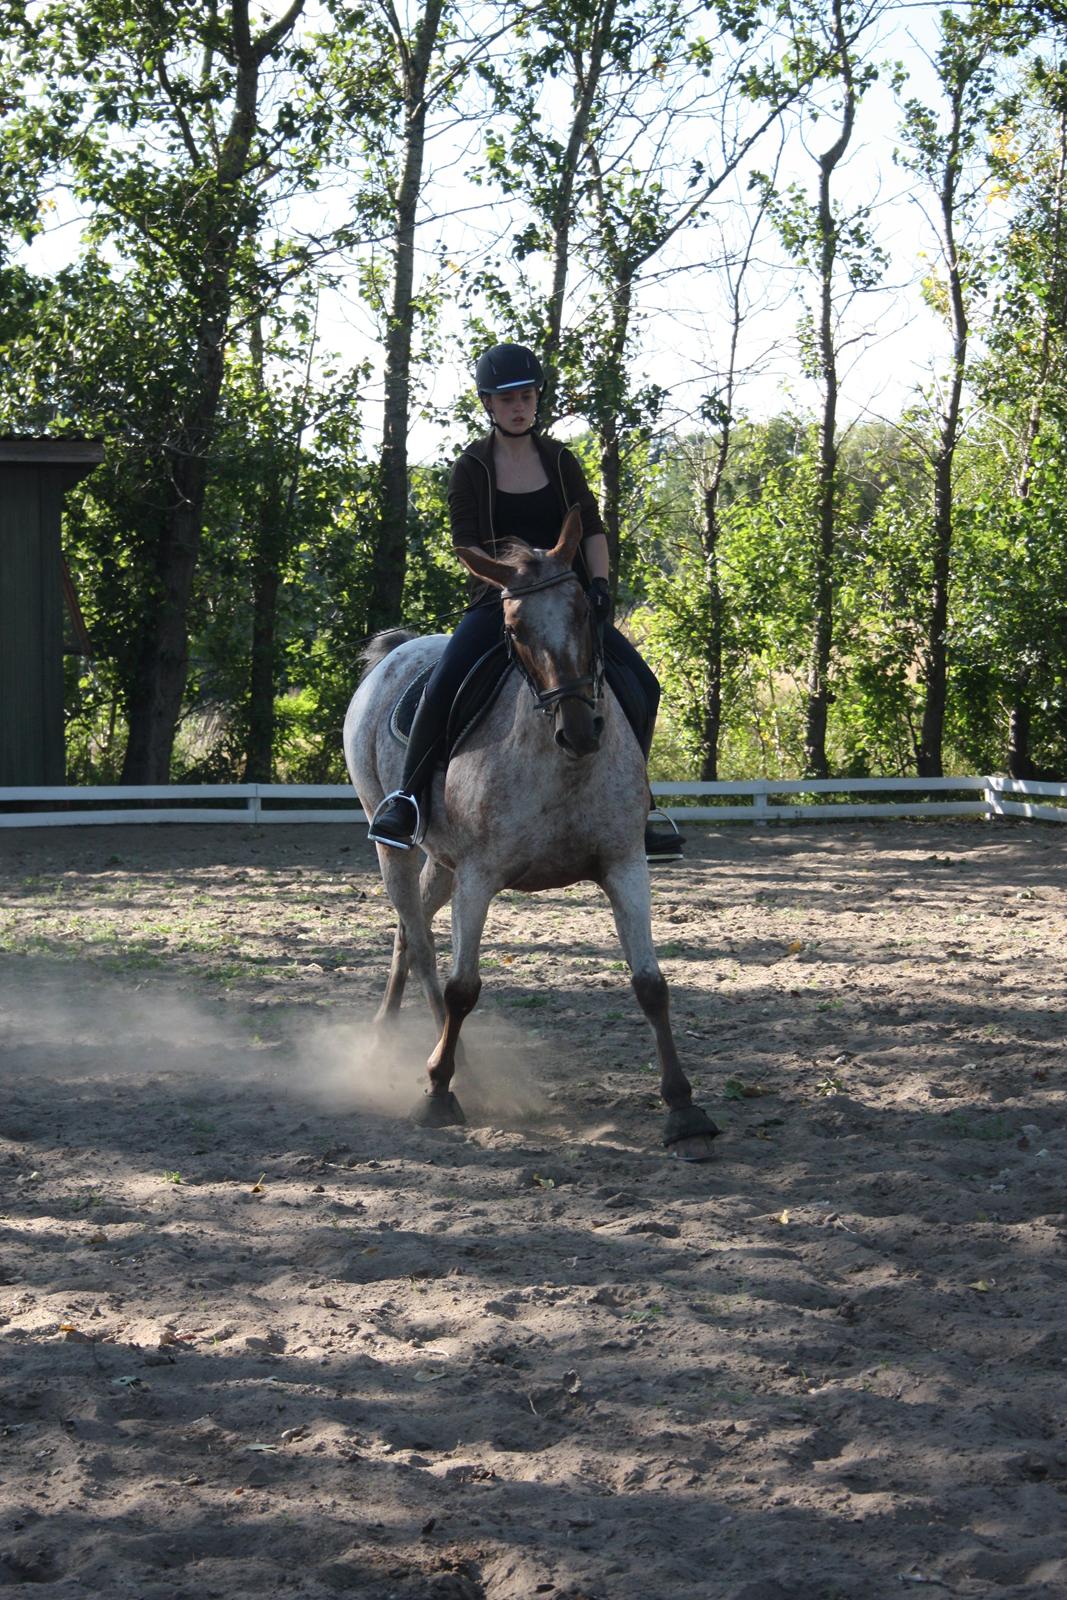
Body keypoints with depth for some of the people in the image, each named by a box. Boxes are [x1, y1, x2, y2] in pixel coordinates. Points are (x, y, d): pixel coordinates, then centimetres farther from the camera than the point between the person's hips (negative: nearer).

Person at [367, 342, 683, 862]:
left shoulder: (560, 460, 9)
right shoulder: (472, 468, 0)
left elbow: (592, 530, 10)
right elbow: (468, 546, -6)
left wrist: (599, 583, -8)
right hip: (502, 600, -3)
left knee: (642, 687, -10)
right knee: (443, 686, -29)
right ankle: (406, 798, -13)